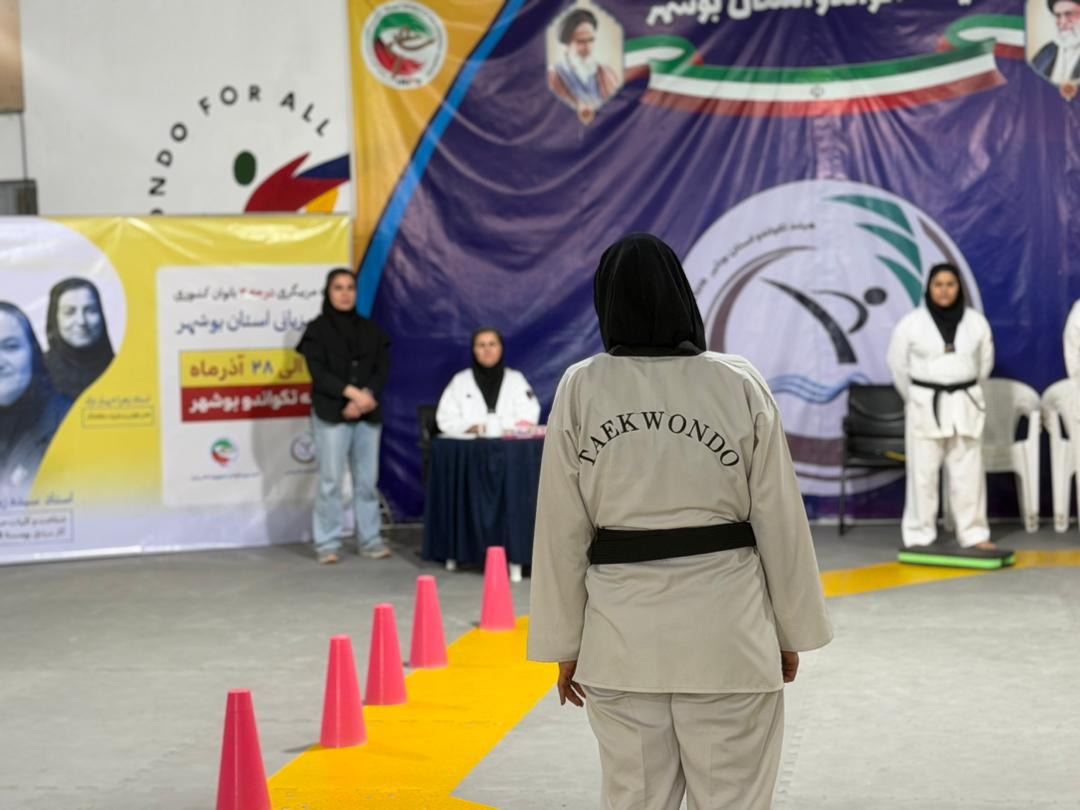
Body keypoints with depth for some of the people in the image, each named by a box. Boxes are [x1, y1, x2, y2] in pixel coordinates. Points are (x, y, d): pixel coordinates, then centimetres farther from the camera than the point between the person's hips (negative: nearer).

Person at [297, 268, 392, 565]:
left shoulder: (371, 329, 13)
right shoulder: (317, 329, 2)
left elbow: (383, 369, 6)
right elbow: (319, 372, -7)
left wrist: (364, 398, -10)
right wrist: (352, 392, -17)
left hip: (368, 415, 3)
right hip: (331, 414, -3)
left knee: (367, 479, 3)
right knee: (331, 480, -4)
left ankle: (370, 539, 11)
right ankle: (328, 543, 2)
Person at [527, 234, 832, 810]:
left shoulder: (579, 390, -2)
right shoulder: (741, 386, -3)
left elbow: (562, 529, 0)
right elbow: (779, 520, 0)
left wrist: (566, 644, 9)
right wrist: (790, 632, 11)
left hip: (621, 632, 1)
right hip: (725, 628, -1)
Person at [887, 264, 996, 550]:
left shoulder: (976, 322, 1)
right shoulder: (911, 323, -5)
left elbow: (985, 362, 12)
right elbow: (898, 365, 4)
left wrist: (964, 394, 13)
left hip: (964, 405, 2)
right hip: (925, 405, -2)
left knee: (968, 471, 4)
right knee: (923, 472, 0)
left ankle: (974, 534, 11)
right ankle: (919, 536, 7)